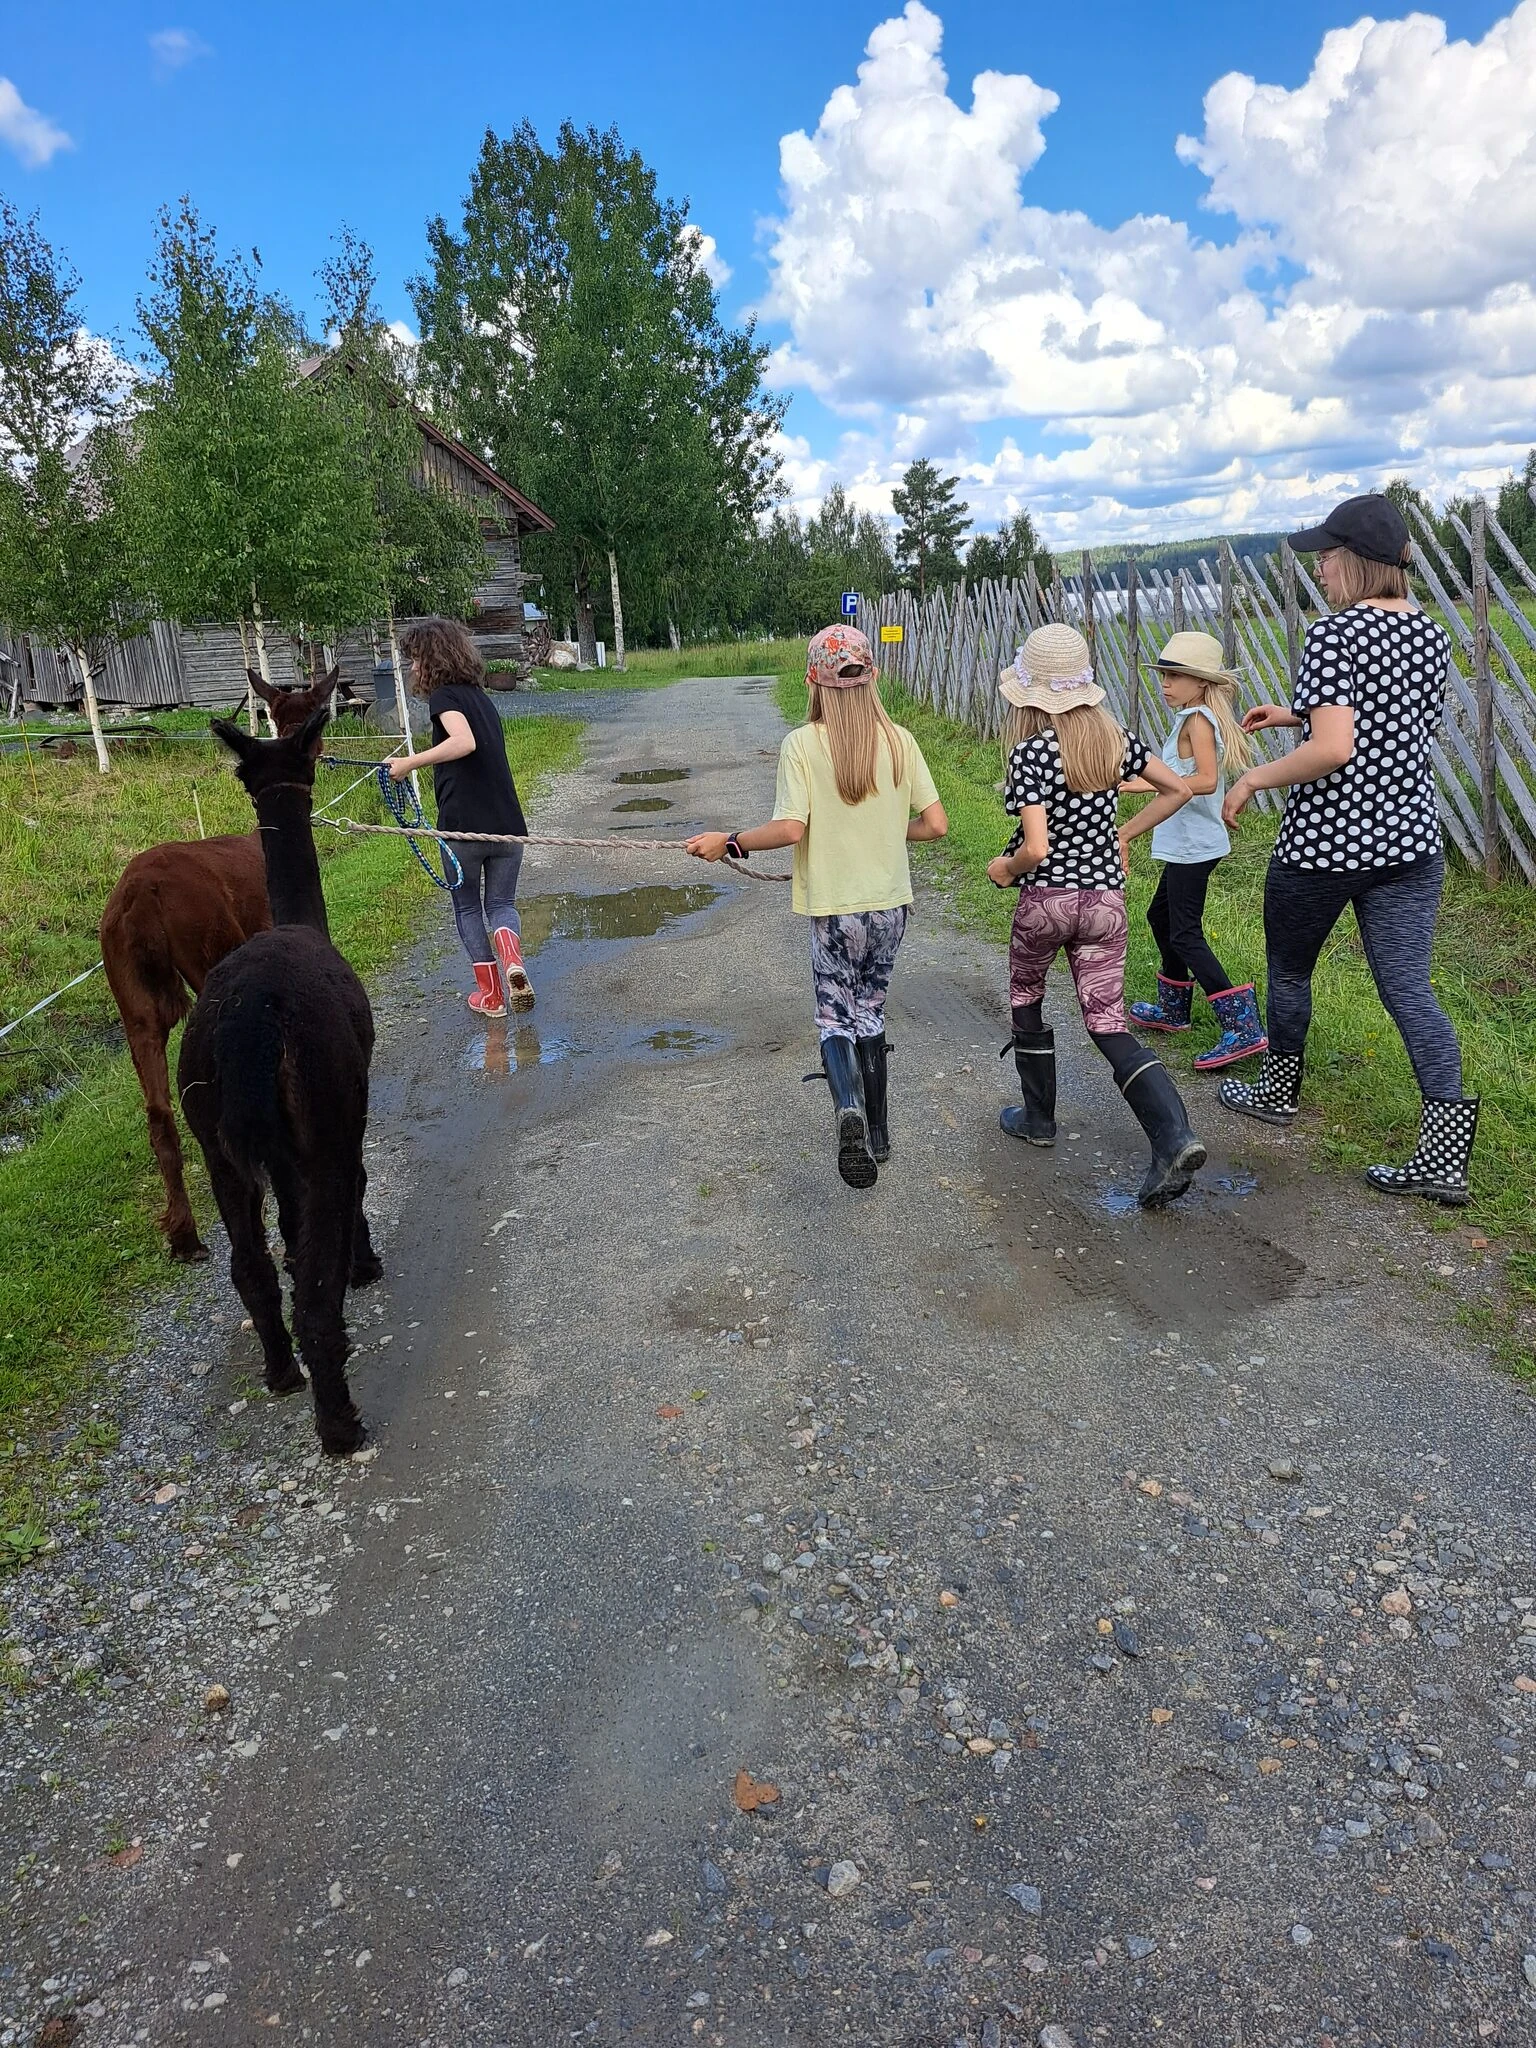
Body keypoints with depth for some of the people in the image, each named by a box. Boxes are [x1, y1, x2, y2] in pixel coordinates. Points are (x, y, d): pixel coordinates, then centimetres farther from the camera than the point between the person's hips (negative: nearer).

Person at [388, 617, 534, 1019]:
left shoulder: (444, 695, -6)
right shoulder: (480, 695, 18)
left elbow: (464, 742, -24)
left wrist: (410, 763, -18)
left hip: (463, 825, -6)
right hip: (507, 823, 6)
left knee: (467, 907, 13)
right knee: (501, 903, 15)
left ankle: (489, 993, 15)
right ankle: (513, 960, -15)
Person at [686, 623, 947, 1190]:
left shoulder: (801, 744, -11)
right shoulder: (899, 741, -2)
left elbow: (790, 829, -19)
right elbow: (935, 824, -3)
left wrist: (728, 842, -5)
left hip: (834, 907, -3)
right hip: (889, 903, 3)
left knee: (834, 1017, 9)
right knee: (870, 1013, 18)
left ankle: (849, 1110, -20)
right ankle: (876, 1137, 24)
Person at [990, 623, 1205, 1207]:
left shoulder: (1030, 753, -15)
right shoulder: (1115, 739, 3)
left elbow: (1036, 847, -23)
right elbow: (1177, 790, 11)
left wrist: (1004, 868, -3)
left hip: (1046, 900, -4)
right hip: (1106, 899, 5)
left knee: (1026, 1002, 22)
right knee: (1109, 1024, 6)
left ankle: (1039, 1118, 33)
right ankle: (1174, 1137, -13)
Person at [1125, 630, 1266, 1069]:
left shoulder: (1197, 719, -16)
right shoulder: (1201, 717, 13)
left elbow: (1206, 780, -28)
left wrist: (1150, 784, -30)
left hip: (1192, 845, -11)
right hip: (1188, 843, 11)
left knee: (1185, 935, -10)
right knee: (1161, 916, 23)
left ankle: (1243, 1027, -14)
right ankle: (1173, 1008, 38)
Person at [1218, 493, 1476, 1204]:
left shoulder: (1334, 634, -15)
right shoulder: (1431, 634, 9)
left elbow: (1333, 750, -25)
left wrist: (1253, 778, -11)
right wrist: (1296, 716, 22)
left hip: (1322, 844, -6)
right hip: (1411, 842, 6)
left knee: (1289, 970, 18)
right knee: (1409, 990, 4)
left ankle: (1277, 1092, 38)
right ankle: (1444, 1156, -1)